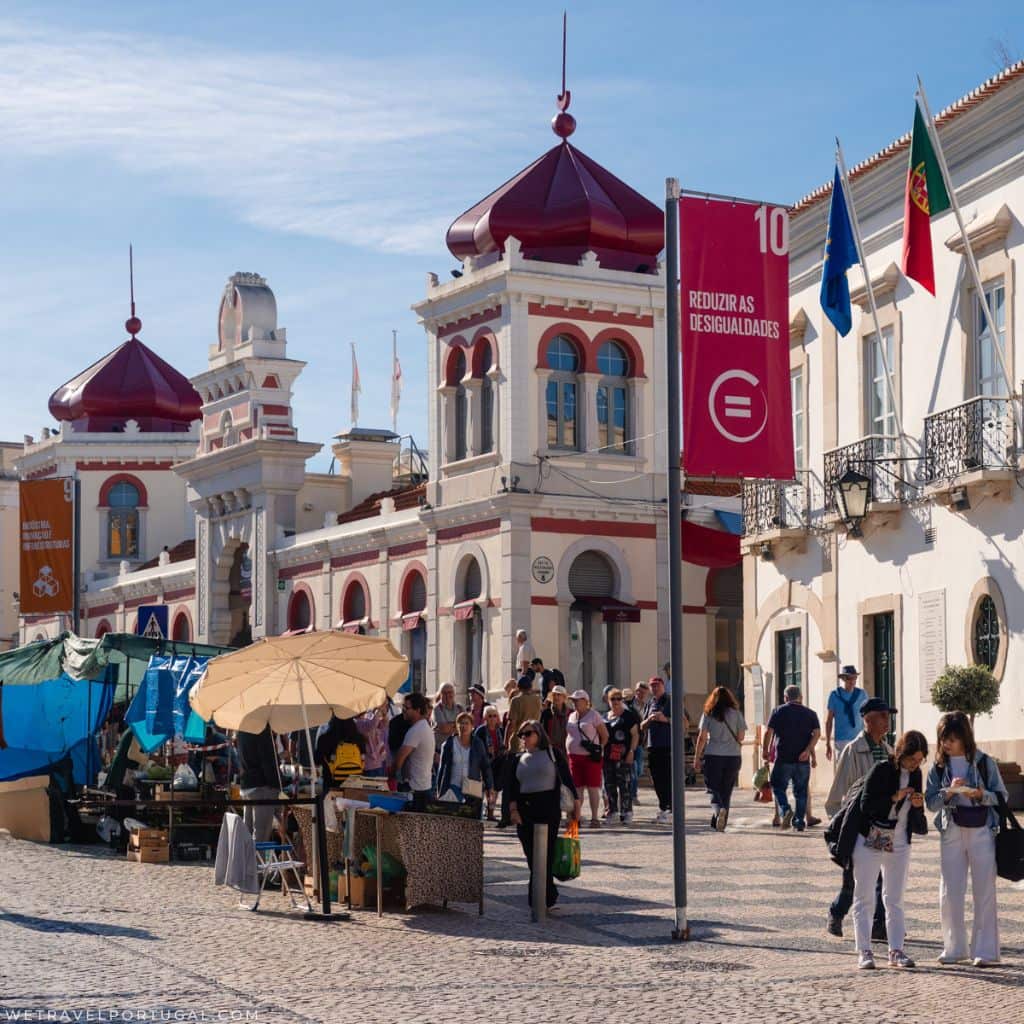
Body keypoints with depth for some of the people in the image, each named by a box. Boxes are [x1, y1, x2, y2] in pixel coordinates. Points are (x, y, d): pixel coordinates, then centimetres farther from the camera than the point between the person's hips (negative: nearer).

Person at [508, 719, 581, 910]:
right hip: (524, 810, 4)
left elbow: (567, 779, 3)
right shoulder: (518, 759, 14)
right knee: (531, 854, 4)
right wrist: (513, 809, -5)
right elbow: (512, 787, 8)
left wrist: (576, 803, -1)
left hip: (549, 808, -4)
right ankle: (550, 894, 16)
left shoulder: (552, 753, 4)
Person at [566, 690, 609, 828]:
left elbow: (605, 735, -2)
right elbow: (568, 735, 23)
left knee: (593, 788, -4)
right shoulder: (572, 716, 15)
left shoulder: (593, 715, -3)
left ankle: (594, 818, -1)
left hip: (590, 757, -6)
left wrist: (599, 749, -4)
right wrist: (568, 750, 12)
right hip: (574, 756, 6)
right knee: (577, 788, 6)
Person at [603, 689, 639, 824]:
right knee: (609, 784, 8)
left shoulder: (629, 716, 0)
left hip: (623, 756, -6)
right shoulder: (605, 717, 17)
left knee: (624, 784, -8)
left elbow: (635, 734, -4)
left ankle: (626, 812, -5)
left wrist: (631, 751, -13)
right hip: (608, 756, 6)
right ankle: (612, 810, 18)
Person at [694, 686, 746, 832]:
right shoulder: (736, 713, 4)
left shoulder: (708, 714, 2)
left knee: (714, 790, 3)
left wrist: (697, 758, 3)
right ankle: (720, 825, 8)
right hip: (733, 756, 1)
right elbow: (741, 736, 3)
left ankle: (718, 809, -27)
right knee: (727, 791, 10)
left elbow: (702, 737, -1)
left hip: (713, 756, -1)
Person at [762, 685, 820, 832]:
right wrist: (808, 750, -9)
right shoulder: (810, 713, 9)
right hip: (803, 760, 2)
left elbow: (768, 732, -2)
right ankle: (800, 822, 8)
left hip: (783, 758, -2)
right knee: (801, 792, 11)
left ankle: (786, 809, -15)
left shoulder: (778, 711, 3)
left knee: (778, 787, 9)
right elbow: (817, 733, -5)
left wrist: (765, 750, 8)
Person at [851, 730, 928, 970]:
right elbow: (866, 804, -18)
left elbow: (918, 821, 11)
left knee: (895, 900, 7)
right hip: (869, 841, -5)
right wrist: (895, 797, -26)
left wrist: (918, 805, -11)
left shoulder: (915, 774, 5)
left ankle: (896, 951, 10)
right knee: (864, 898, -2)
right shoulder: (882, 770, -13)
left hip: (899, 845, 5)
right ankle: (864, 952, -1)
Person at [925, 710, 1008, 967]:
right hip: (951, 832, 2)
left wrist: (981, 795, -19)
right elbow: (931, 802, 0)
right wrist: (949, 791, -18)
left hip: (982, 832, -2)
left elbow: (1001, 796, 0)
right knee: (949, 893, 3)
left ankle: (984, 950, 4)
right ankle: (954, 948, 14)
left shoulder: (984, 762, -4)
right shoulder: (939, 767, 3)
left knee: (984, 892, -1)